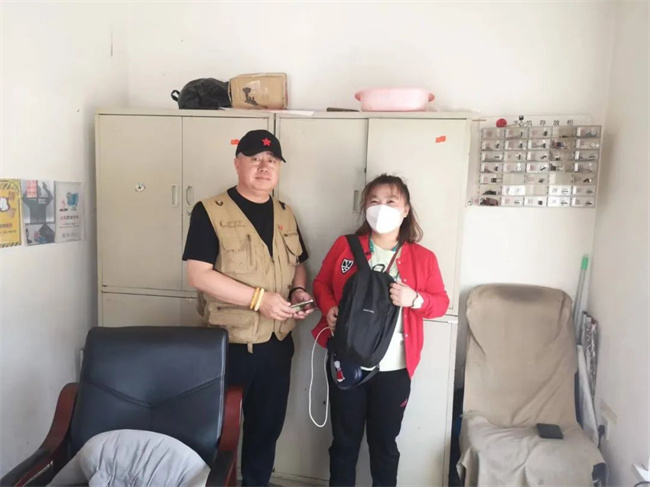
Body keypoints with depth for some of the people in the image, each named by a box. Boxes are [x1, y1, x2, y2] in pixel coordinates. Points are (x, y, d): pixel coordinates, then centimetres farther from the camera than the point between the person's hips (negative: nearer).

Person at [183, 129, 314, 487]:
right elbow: (198, 275, -18)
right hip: (228, 344, -5)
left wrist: (299, 290, -5)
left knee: (267, 426, 20)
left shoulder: (285, 214, 8)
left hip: (277, 344, 5)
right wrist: (259, 298, -22)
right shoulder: (209, 212, -10)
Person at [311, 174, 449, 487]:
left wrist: (415, 299, -19)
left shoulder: (423, 258, -2)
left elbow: (441, 303, 1)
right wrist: (328, 308, -13)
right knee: (344, 440, 17)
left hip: (393, 368, 0)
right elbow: (321, 284, 7)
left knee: (384, 443, 18)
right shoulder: (344, 246, -1)